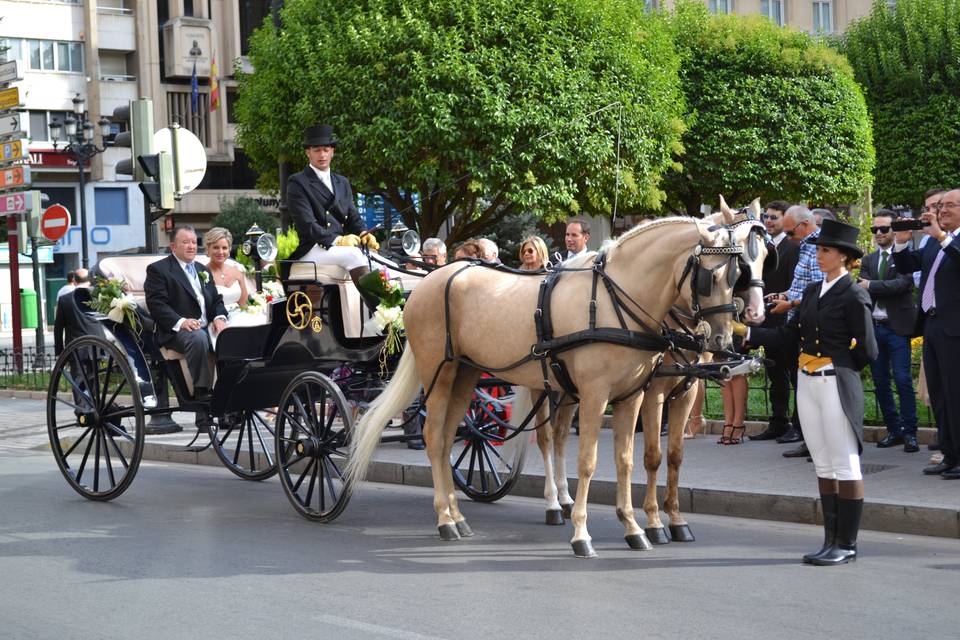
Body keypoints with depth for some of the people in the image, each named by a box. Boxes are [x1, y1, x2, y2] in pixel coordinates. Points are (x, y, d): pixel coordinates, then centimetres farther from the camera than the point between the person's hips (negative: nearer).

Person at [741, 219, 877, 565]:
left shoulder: (854, 297, -11)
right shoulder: (812, 291, 11)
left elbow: (867, 351, -10)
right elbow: (787, 334, 10)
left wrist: (838, 367, 1)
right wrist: (744, 331, 2)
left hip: (837, 386, -8)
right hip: (807, 384, 8)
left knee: (845, 465, 0)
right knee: (823, 465, 12)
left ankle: (847, 544, 5)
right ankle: (831, 540, 19)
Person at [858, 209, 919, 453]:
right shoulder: (868, 260, 13)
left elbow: (902, 283, -18)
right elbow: (862, 288, 3)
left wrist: (871, 286, -13)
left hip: (897, 327, -6)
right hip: (873, 326, 6)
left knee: (903, 380, -7)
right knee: (880, 383, 9)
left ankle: (909, 433, 0)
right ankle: (894, 430, 19)